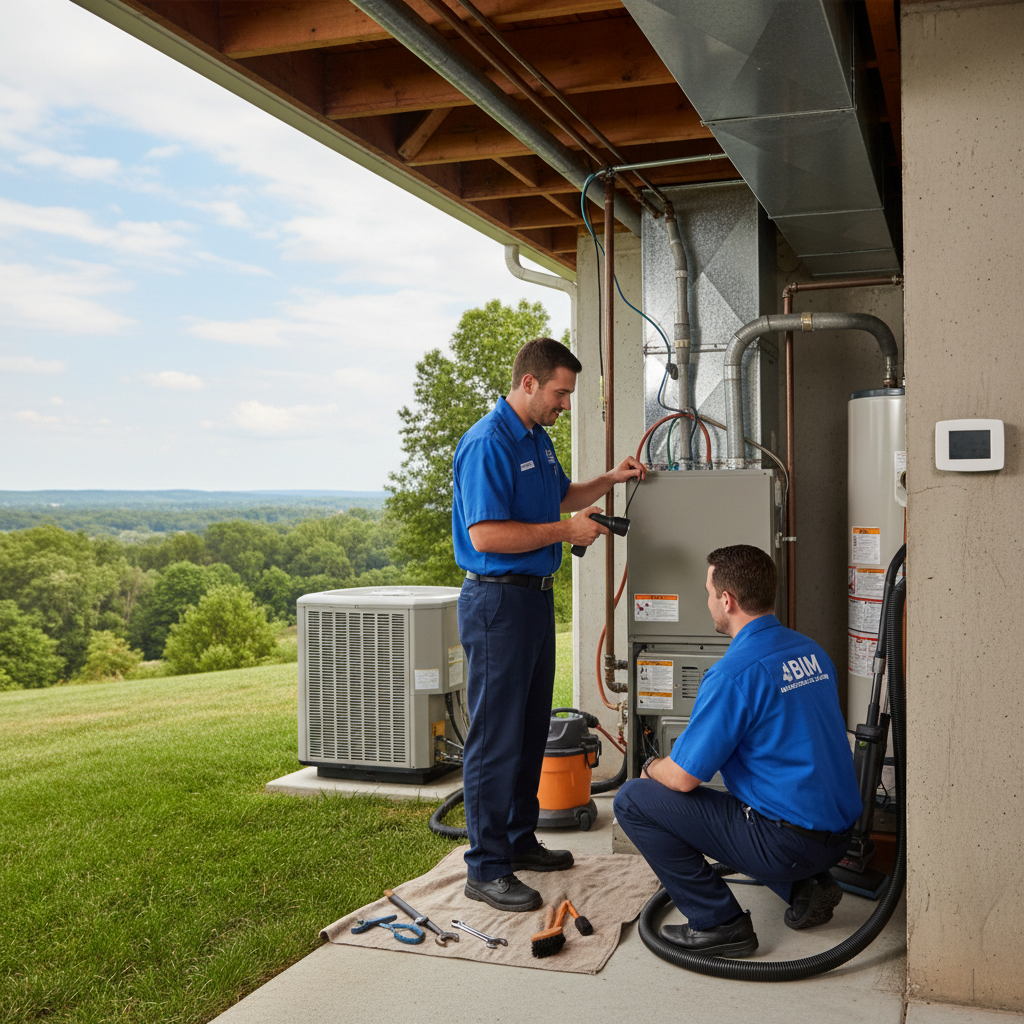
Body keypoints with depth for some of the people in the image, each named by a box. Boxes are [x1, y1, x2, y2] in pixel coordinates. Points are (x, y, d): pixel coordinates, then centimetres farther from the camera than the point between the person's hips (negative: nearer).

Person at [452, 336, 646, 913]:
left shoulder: (538, 439, 14)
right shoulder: (488, 444, -17)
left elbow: (559, 497, 30)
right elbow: (485, 535, -24)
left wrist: (611, 480, 15)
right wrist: (565, 530, -19)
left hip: (535, 595, 10)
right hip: (498, 600, -10)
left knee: (531, 730, 17)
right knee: (496, 737, -5)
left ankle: (519, 840, 30)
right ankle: (486, 869, 4)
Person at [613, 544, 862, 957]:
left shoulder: (734, 672, -20)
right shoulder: (811, 652, 7)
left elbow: (682, 777, -17)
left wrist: (651, 767, 8)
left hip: (788, 841, -9)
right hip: (839, 833, 9)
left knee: (633, 800, -4)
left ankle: (718, 923, 0)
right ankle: (805, 886, 17)